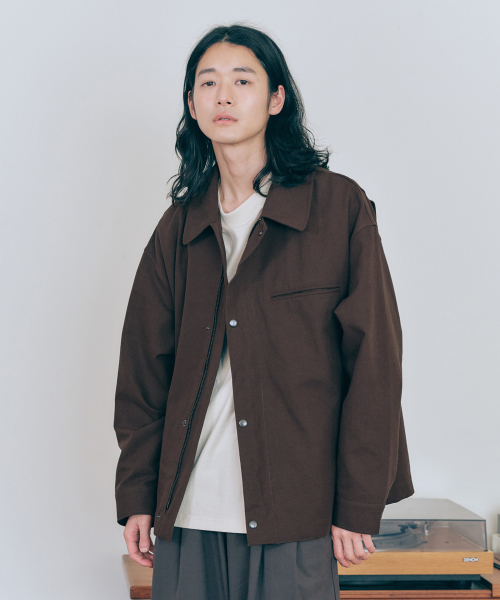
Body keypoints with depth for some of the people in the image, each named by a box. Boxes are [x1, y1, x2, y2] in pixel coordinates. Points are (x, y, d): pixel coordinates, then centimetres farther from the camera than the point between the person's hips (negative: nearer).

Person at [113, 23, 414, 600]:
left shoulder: (339, 206, -1)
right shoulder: (179, 225, 10)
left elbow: (373, 360, -4)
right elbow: (143, 367, 11)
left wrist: (359, 504, -7)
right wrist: (137, 495, 6)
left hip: (294, 512, -3)